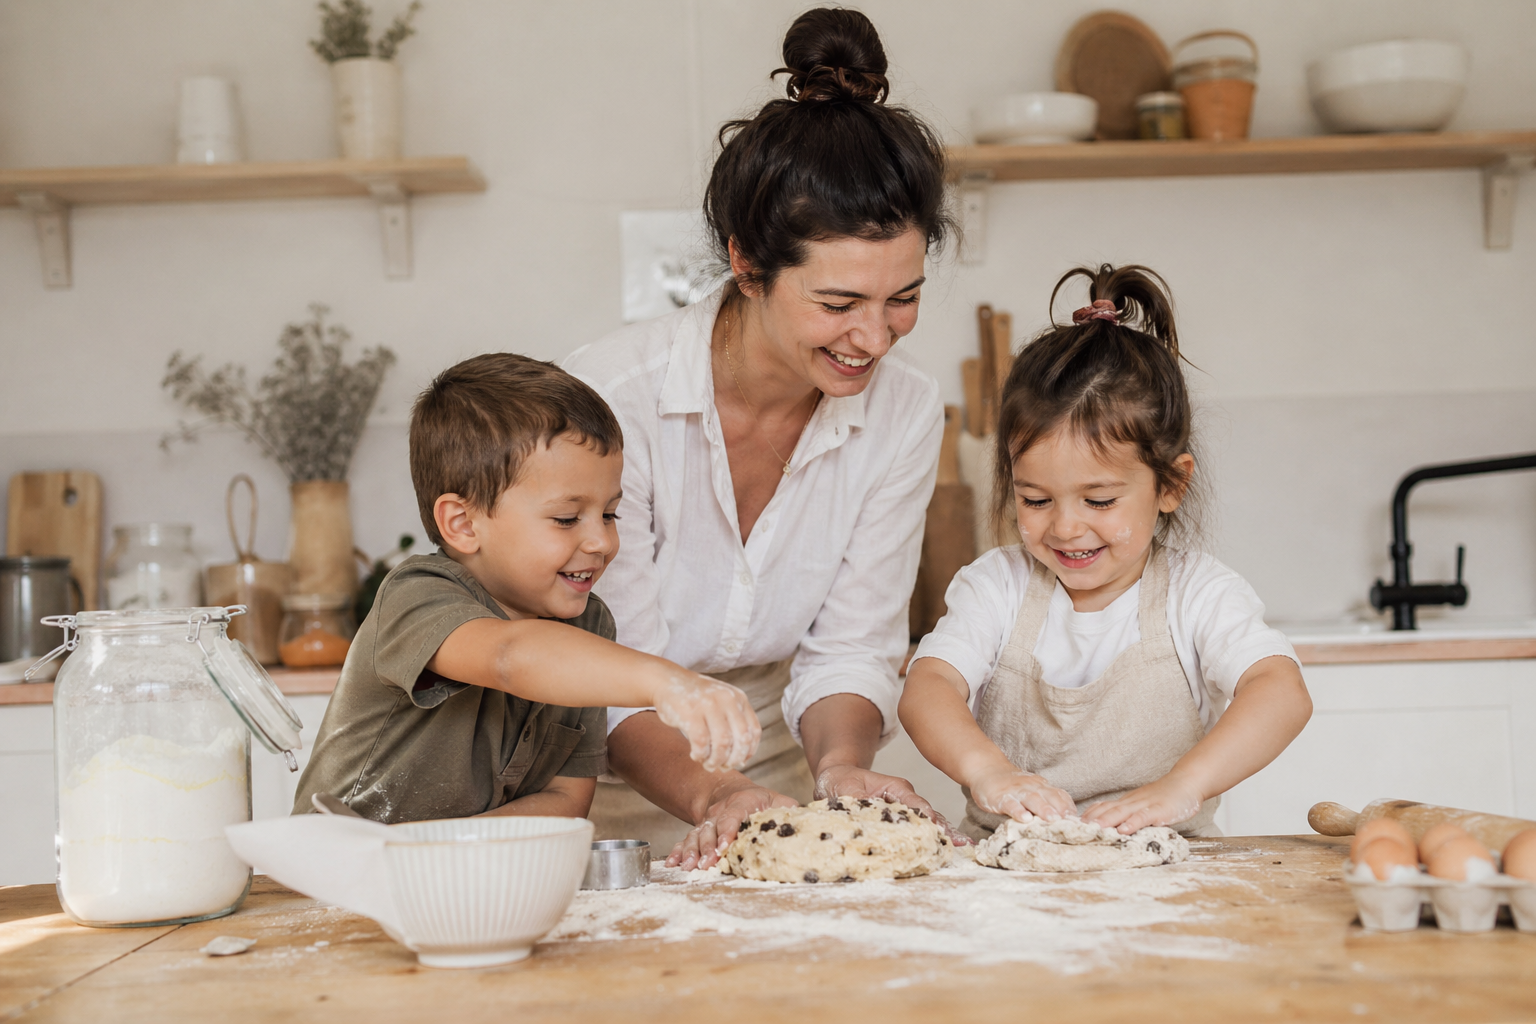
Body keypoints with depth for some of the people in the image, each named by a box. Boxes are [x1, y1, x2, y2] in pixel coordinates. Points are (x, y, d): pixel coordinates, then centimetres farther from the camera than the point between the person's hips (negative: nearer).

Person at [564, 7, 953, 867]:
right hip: (613, 807, -2)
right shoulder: (613, 395, -21)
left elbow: (851, 647, -5)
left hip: (776, 798, 2)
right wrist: (712, 796, -35)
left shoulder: (904, 413, -8)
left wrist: (841, 767, -25)